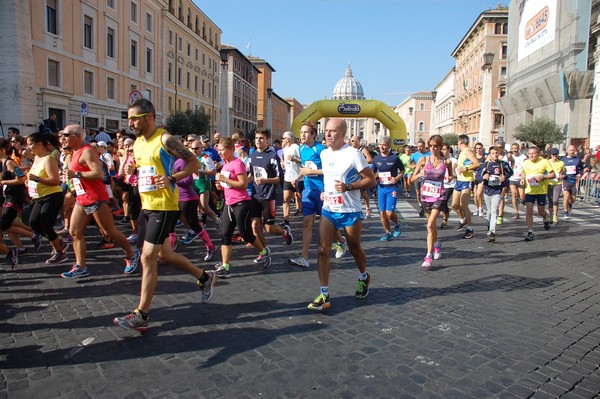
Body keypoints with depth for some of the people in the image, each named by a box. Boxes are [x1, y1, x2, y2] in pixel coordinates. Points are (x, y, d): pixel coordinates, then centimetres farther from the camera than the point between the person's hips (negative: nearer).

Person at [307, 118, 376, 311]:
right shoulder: (323, 154, 6)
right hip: (328, 210, 5)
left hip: (350, 212, -5)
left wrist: (348, 187, -25)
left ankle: (364, 278, 43)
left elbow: (371, 180, -13)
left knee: (355, 249, 13)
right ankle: (324, 295, 0)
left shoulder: (353, 154, -14)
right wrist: (325, 192, 9)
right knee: (323, 250, -6)